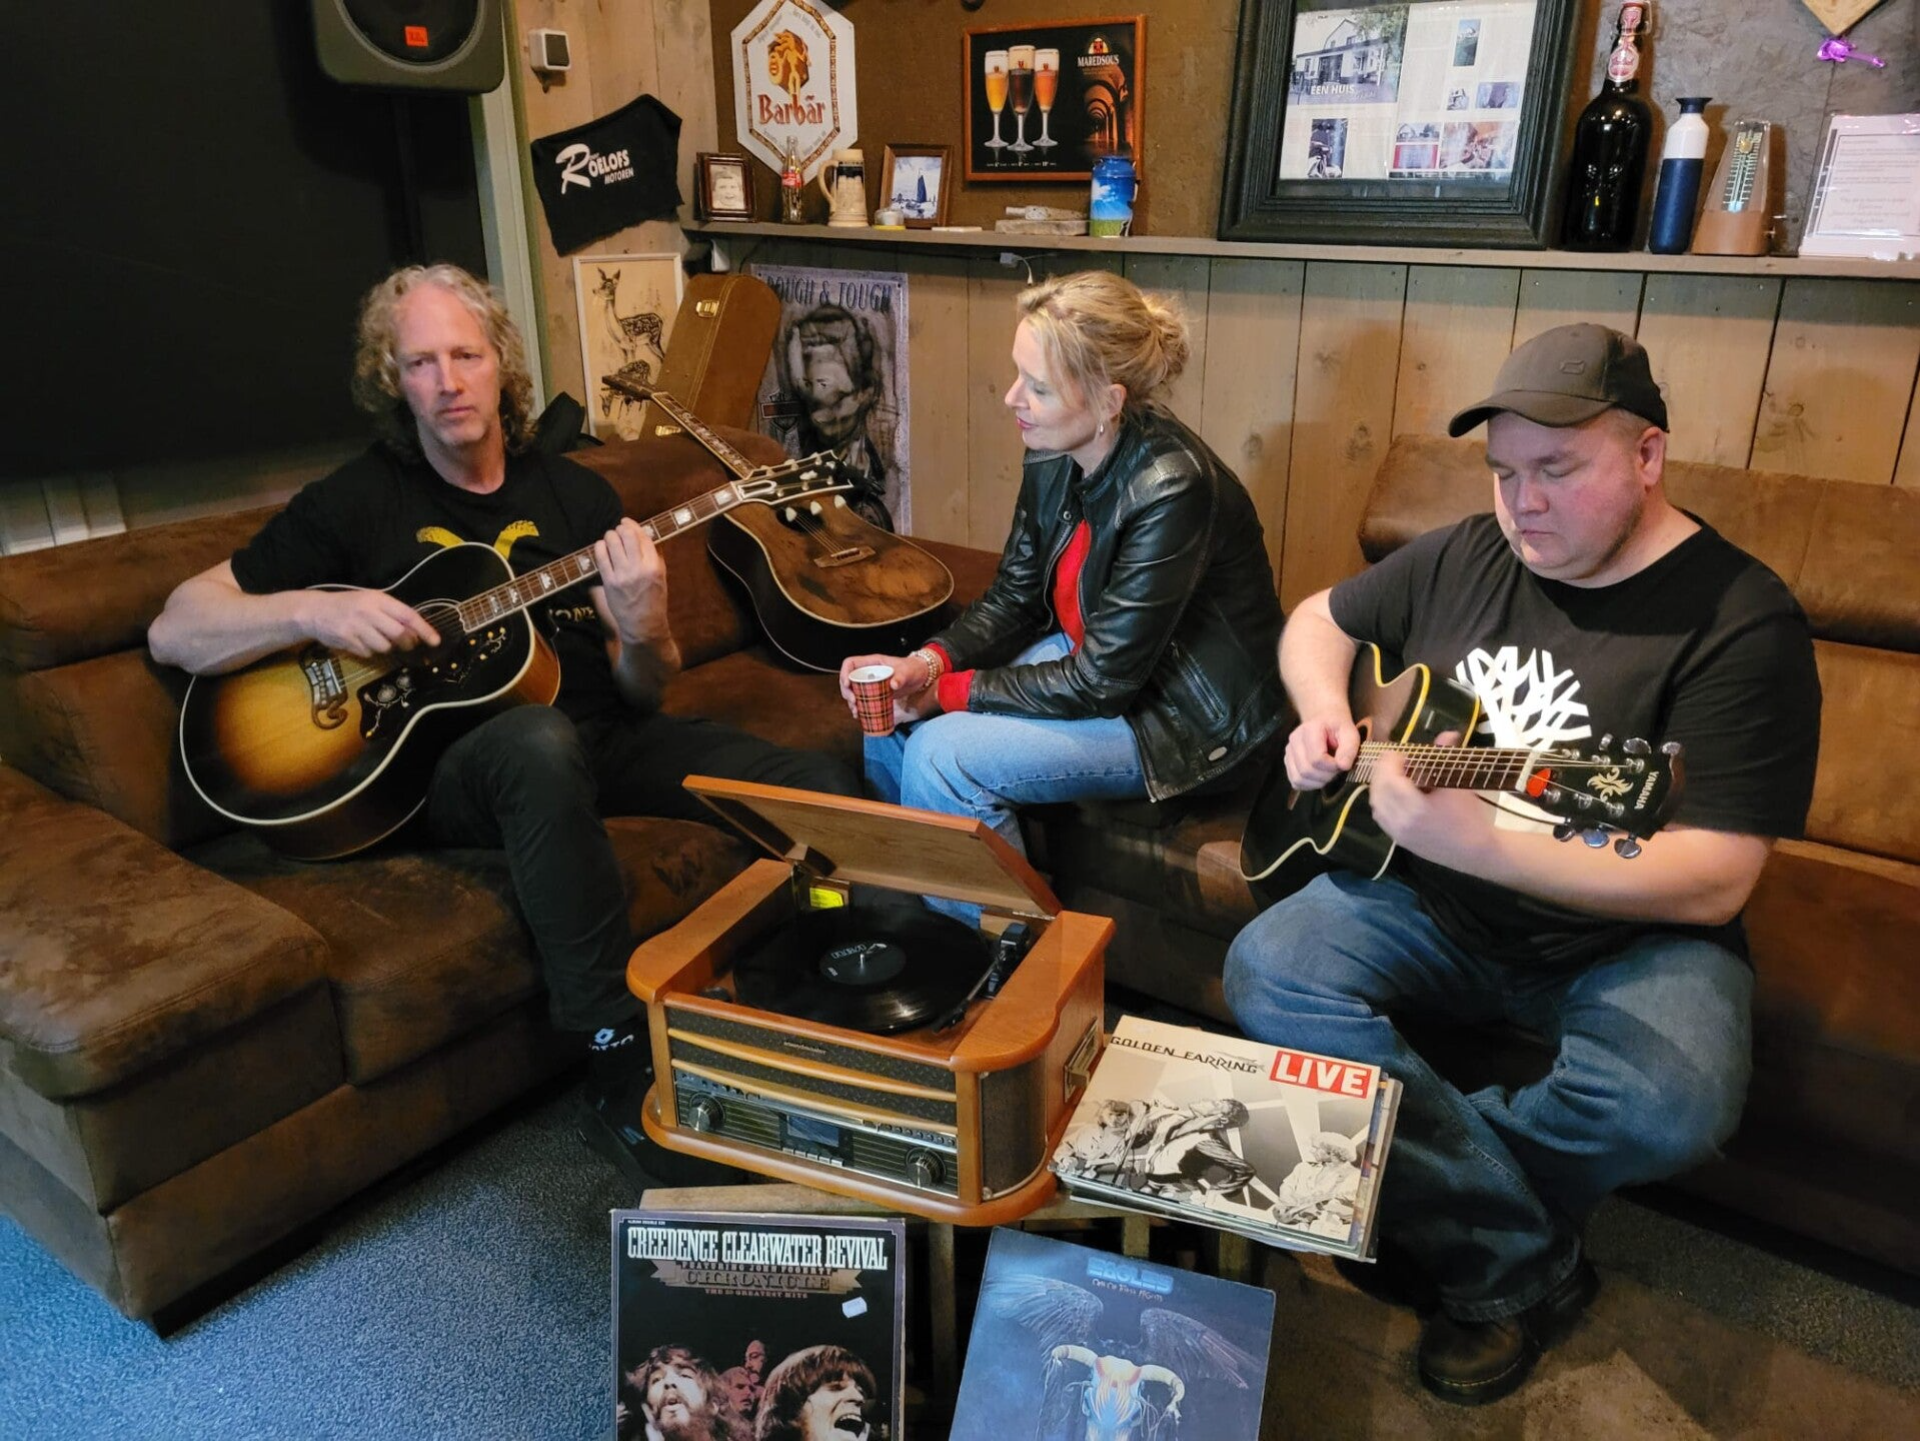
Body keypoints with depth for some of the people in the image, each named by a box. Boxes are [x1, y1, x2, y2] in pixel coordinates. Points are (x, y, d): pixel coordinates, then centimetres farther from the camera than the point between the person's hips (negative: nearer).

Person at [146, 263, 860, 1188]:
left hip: (603, 739, 4)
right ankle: (622, 1071, -31)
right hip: (445, 762, -3)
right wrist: (313, 610, -15)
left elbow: (640, 693, 9)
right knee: (541, 740, -41)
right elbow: (173, 631, 3)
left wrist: (645, 633, -15)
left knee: (824, 791, -17)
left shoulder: (576, 495, 12)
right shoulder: (356, 503, 5)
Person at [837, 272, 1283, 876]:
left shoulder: (1172, 490, -30)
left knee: (943, 753, -23)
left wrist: (946, 691, -21)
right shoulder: (1054, 456, -6)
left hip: (1186, 719, -8)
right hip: (1085, 657, 8)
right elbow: (1012, 598, 3)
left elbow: (1100, 683, -27)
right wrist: (927, 663, -16)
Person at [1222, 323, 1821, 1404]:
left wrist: (1476, 841, -33)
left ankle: (1432, 1190, 0)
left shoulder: (1740, 621, -16)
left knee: (1671, 1110, -33)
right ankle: (1523, 1265, -9)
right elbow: (1320, 620, 19)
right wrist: (1324, 711, -4)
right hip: (1433, 908, 5)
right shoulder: (1466, 557, 2)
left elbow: (1714, 880, -23)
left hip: (1624, 941, -4)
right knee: (1267, 971, -19)